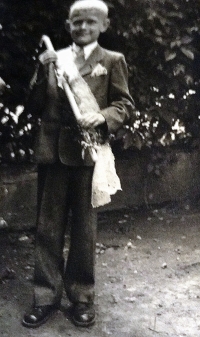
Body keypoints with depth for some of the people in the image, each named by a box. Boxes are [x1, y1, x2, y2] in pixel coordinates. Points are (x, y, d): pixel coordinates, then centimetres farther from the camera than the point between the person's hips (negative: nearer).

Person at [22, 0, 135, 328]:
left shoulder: (112, 60, 5)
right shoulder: (53, 59, 12)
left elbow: (125, 104, 2)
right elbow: (35, 106, 9)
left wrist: (103, 117, -18)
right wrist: (43, 72, -7)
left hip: (88, 152, -2)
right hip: (52, 151, 3)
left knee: (84, 227, 8)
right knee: (47, 227, 6)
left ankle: (82, 296, 21)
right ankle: (46, 296, 18)